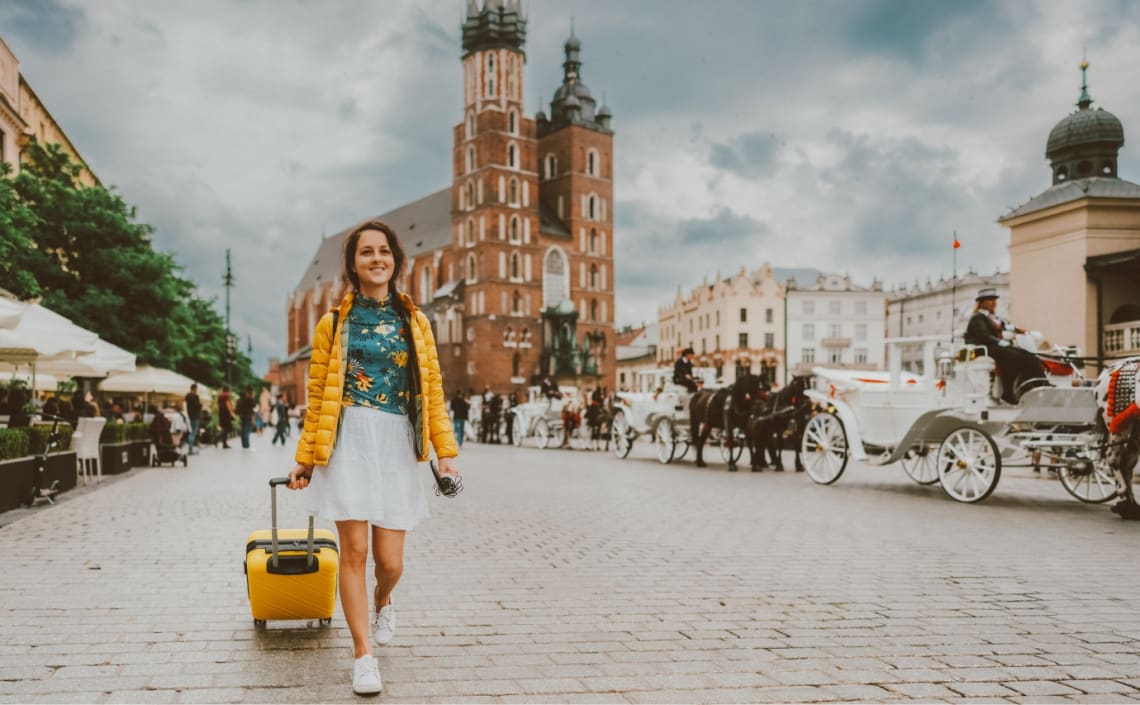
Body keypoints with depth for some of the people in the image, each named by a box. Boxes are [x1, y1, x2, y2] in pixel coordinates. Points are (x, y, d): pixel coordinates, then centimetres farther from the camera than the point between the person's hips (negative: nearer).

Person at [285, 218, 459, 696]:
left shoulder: (415, 322, 12)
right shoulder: (333, 323, 8)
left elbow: (432, 389, 8)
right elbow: (317, 397, 9)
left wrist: (445, 451, 1)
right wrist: (305, 458, 8)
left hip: (397, 445, 1)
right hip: (349, 440, -1)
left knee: (390, 560, 2)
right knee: (354, 549, -6)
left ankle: (382, 602, 38)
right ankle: (363, 654, 9)